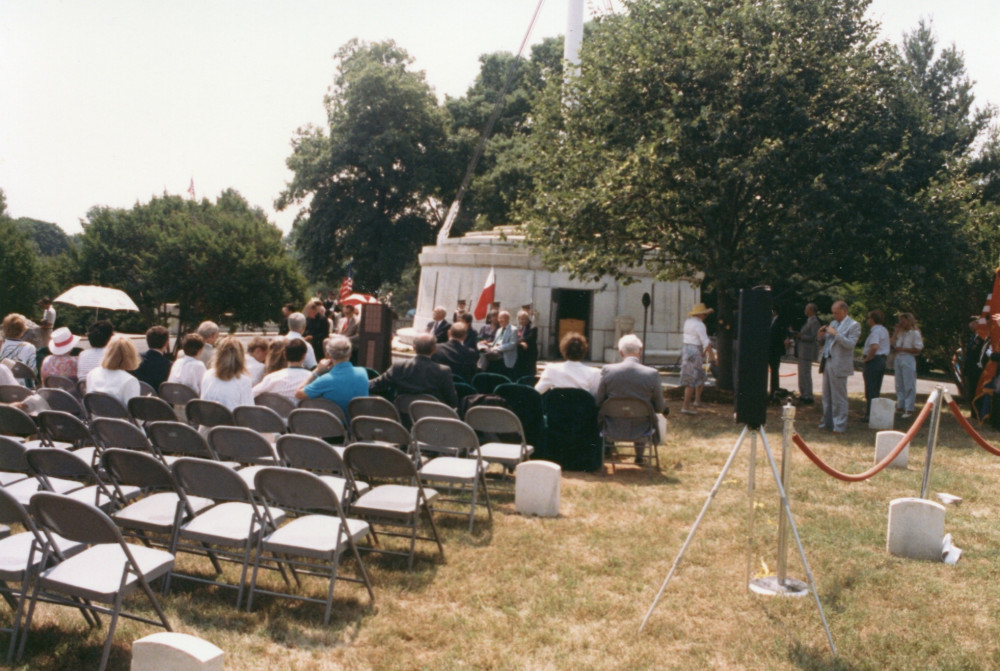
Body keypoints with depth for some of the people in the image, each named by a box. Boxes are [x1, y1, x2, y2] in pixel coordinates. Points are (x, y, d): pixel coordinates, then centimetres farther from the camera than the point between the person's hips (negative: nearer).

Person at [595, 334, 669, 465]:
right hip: (641, 431, 0)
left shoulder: (607, 370, -14)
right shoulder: (652, 374, -15)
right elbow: (659, 408, -6)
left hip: (614, 429, 0)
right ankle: (639, 456, 45)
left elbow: (597, 401, -5)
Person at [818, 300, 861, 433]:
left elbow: (850, 344, -18)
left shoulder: (854, 325, -6)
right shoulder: (833, 323, 17)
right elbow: (824, 342, 21)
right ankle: (827, 422, 25)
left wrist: (835, 333, -21)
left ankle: (839, 426, 5)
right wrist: (822, 335, 0)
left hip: (839, 366, -8)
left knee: (839, 398, -2)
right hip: (827, 363, 8)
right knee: (827, 396, 15)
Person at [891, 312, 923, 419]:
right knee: (899, 385, 13)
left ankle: (909, 409, -5)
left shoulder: (915, 333, -5)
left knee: (909, 385, -6)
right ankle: (900, 406, 21)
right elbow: (892, 344, 6)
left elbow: (918, 349, -11)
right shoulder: (900, 333, 15)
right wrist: (896, 332, 4)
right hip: (898, 358, 8)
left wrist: (903, 349, -13)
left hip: (908, 359, -8)